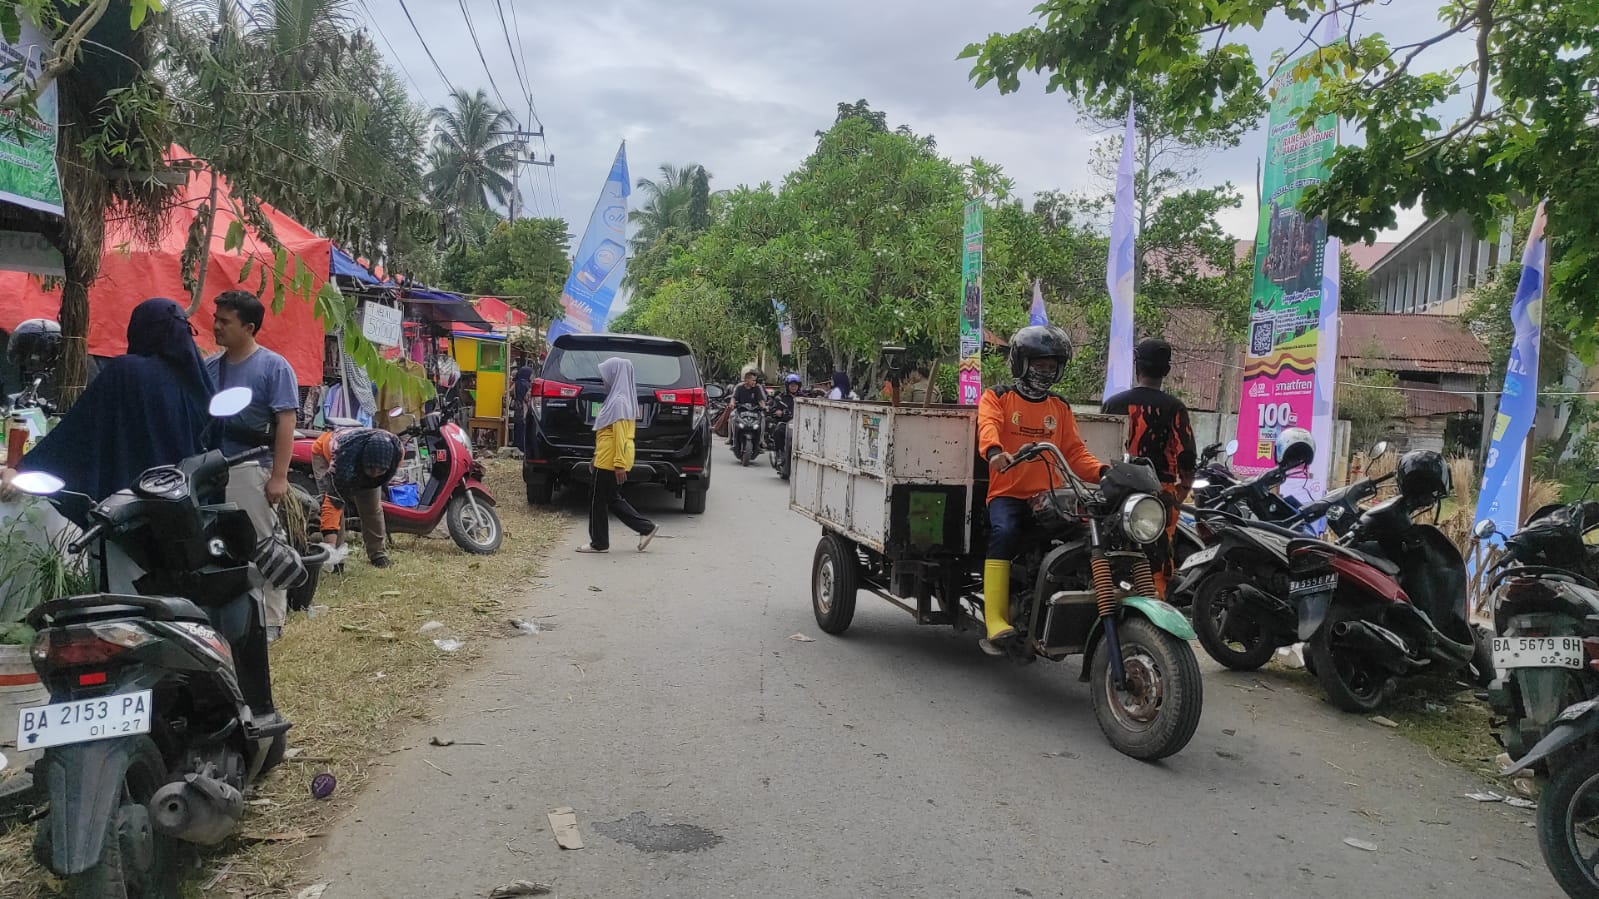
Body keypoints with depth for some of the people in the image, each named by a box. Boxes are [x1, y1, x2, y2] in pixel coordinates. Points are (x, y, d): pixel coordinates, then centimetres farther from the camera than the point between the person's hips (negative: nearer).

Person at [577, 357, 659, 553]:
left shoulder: (618, 401, -17)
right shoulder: (623, 398, 14)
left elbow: (620, 435, -22)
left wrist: (619, 464, -23)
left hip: (610, 461, -10)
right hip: (612, 460, 10)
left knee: (598, 500, 2)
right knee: (612, 499, 14)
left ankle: (599, 543, 12)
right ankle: (646, 528, 11)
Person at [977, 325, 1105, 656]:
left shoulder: (1061, 408, 22)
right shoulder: (996, 398, 9)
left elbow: (1075, 452, 15)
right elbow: (988, 427, -12)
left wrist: (1102, 472, -7)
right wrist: (994, 451, -36)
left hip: (1049, 496, 4)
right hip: (1007, 493, -4)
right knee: (1003, 532, -33)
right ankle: (996, 622, -36)